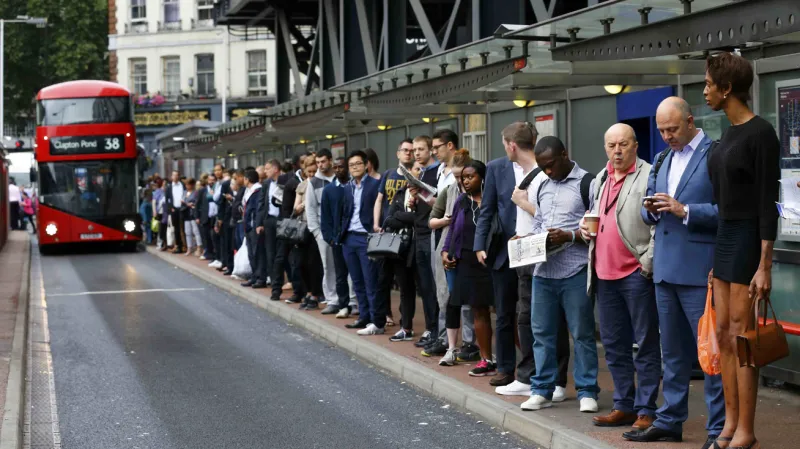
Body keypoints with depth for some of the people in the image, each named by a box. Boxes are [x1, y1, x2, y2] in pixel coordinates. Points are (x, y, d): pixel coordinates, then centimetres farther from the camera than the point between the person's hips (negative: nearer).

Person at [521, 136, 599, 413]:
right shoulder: (543, 187, 18)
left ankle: (587, 392, 9)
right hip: (543, 270, 6)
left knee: (582, 333, 1)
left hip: (575, 271, -6)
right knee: (542, 332, 8)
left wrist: (568, 236, -19)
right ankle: (542, 390, 17)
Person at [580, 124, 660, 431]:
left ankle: (646, 411, 4)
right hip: (604, 274, 8)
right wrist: (584, 227, 8)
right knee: (614, 345, 13)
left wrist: (647, 264, -17)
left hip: (636, 275, -8)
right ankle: (624, 406, 23)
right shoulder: (599, 181, 16)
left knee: (646, 345, 0)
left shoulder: (648, 177, -8)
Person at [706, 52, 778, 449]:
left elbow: (768, 203, -17)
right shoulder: (728, 134, 12)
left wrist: (764, 266, -20)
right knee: (723, 335, 9)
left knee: (740, 337, -5)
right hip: (724, 238, 9)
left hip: (748, 240, -9)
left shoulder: (760, 133, -14)